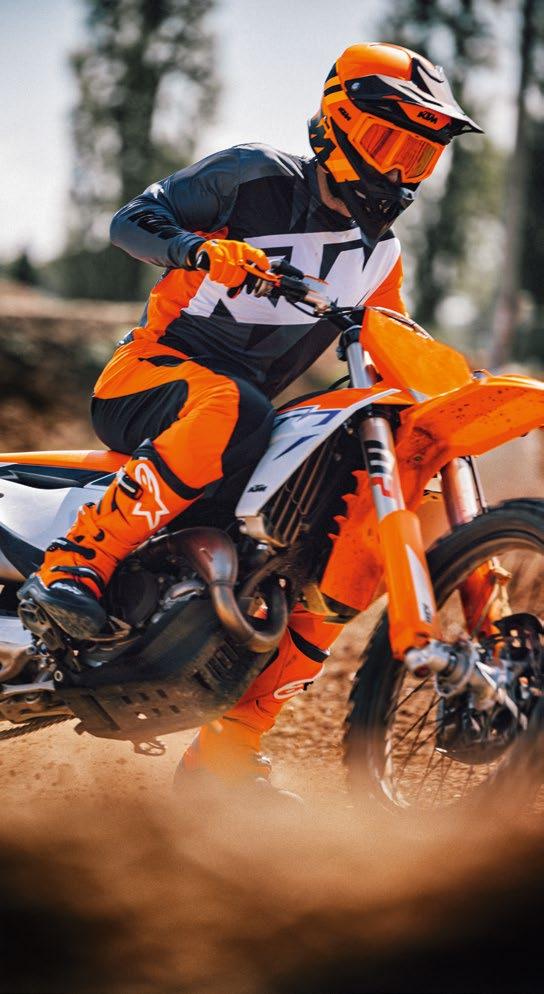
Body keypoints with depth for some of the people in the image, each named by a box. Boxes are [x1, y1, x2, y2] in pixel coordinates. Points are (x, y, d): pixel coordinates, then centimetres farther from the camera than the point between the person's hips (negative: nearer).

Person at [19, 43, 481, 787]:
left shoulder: (380, 255, 12)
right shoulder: (259, 178, -6)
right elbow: (132, 219, -8)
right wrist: (200, 249, -28)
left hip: (243, 408, 7)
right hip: (146, 379, -7)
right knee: (235, 406, -41)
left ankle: (225, 751, -1)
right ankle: (79, 558, -38)